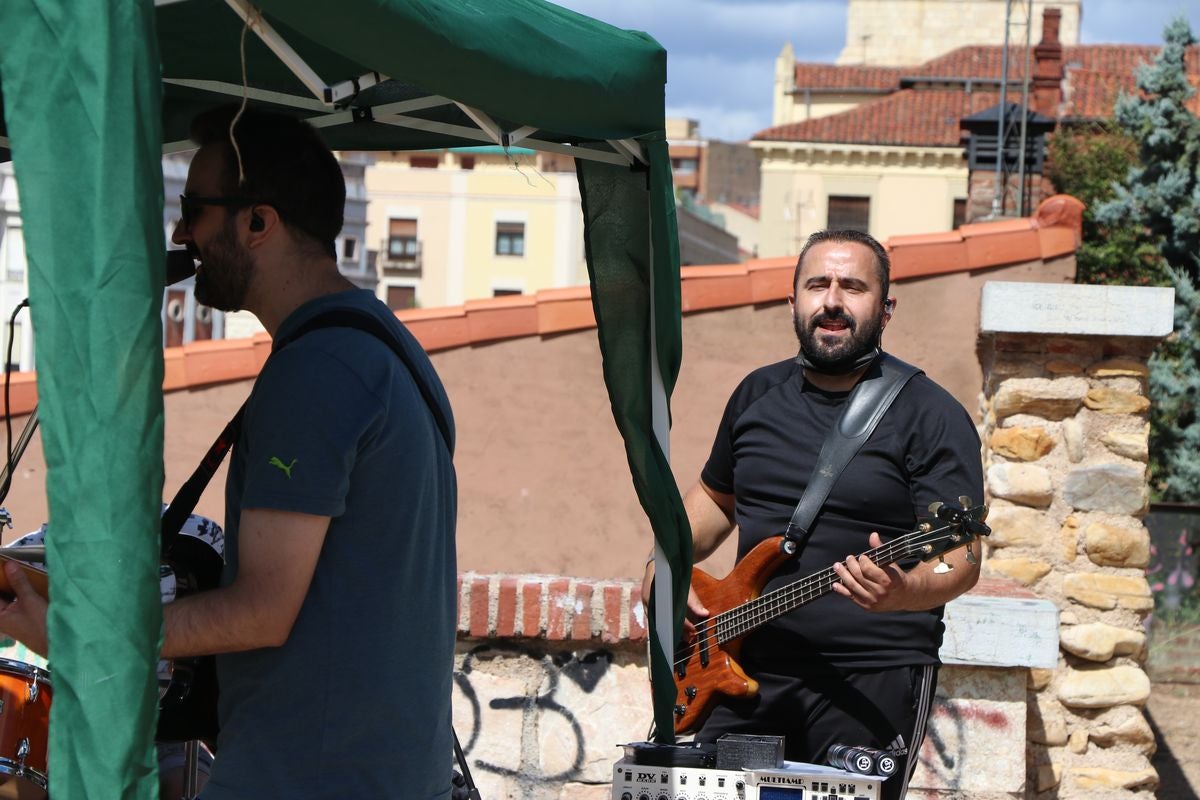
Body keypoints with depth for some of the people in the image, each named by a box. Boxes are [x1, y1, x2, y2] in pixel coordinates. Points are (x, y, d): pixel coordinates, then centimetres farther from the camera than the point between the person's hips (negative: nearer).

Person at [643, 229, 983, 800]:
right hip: (747, 670, 5)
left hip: (872, 683, -5)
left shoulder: (930, 417, -6)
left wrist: (903, 591, -35)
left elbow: (961, 560, -13)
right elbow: (714, 496, 27)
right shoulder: (758, 394, 12)